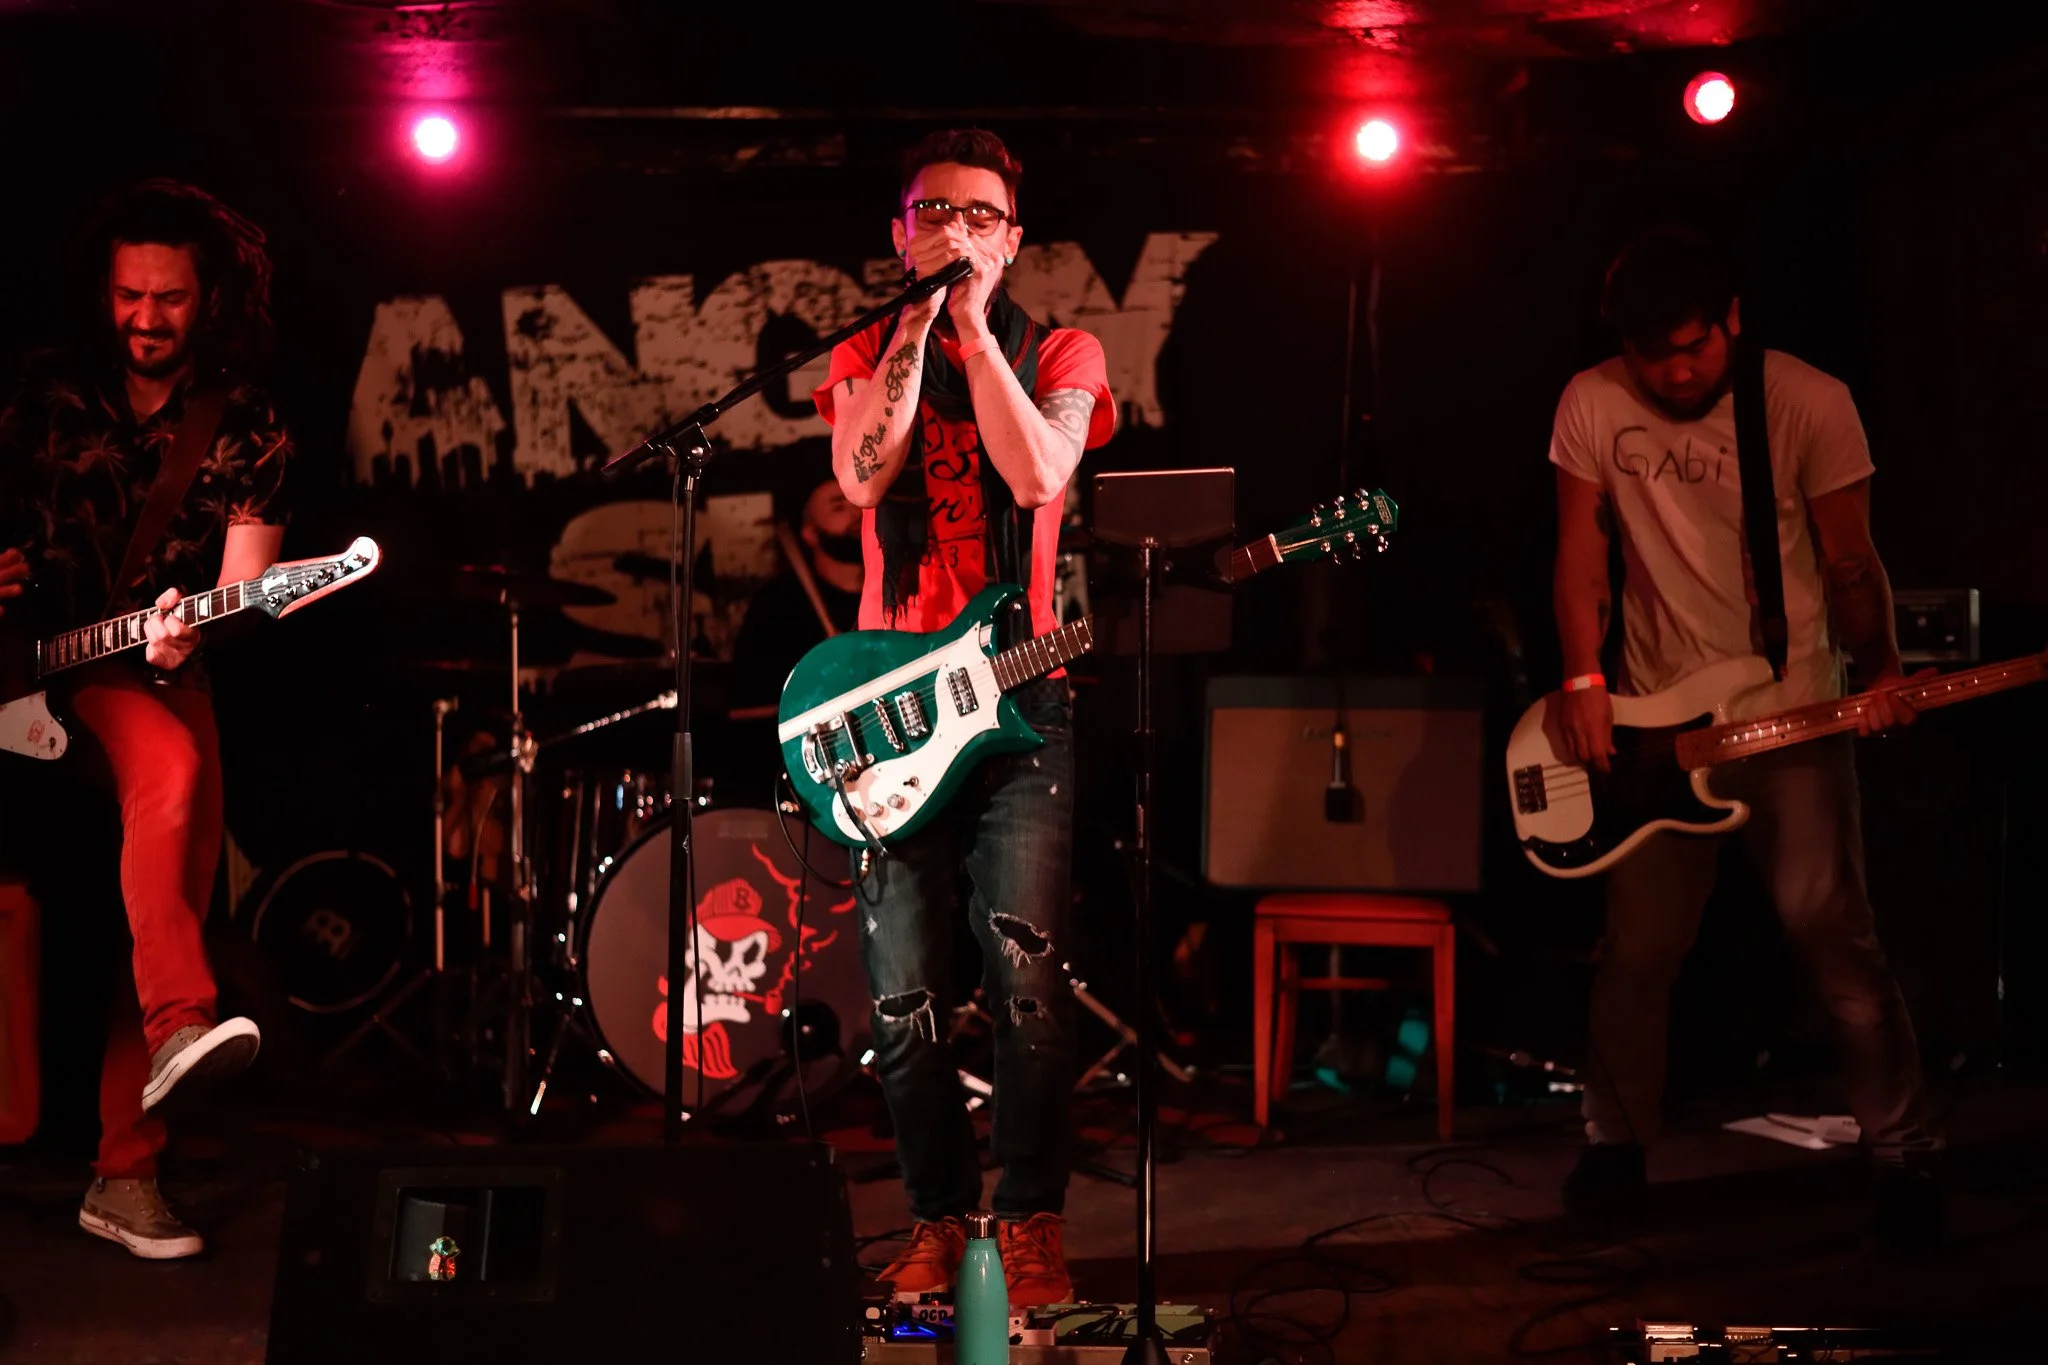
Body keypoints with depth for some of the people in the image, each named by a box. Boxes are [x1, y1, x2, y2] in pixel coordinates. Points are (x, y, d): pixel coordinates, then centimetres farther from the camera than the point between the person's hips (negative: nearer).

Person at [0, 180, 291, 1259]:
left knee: (180, 872, -12)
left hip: (151, 675, 1)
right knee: (175, 767, -33)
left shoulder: (246, 435, 3)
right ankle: (178, 1025, -41)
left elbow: (241, 591, -4)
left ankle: (125, 1173, -8)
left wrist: (186, 635, -24)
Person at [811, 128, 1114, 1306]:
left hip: (1019, 690, -2)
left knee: (1027, 975, -12)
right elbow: (863, 474, -9)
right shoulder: (869, 356, 13)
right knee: (904, 995, 2)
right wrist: (919, 323, -9)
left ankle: (1034, 1223, 1)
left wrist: (972, 325, -11)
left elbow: (1037, 476, -14)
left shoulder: (1060, 355, 7)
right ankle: (941, 1217, 17)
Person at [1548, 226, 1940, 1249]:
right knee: (1638, 947, 5)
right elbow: (1582, 552, 1)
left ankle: (1903, 1156, 6)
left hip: (1794, 712, -2)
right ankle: (1615, 1144, 24)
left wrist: (1880, 671, -12)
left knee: (1830, 927, -7)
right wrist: (1584, 683, -6)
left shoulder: (1811, 404, -8)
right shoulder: (1592, 405, -2)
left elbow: (1848, 561, -2)